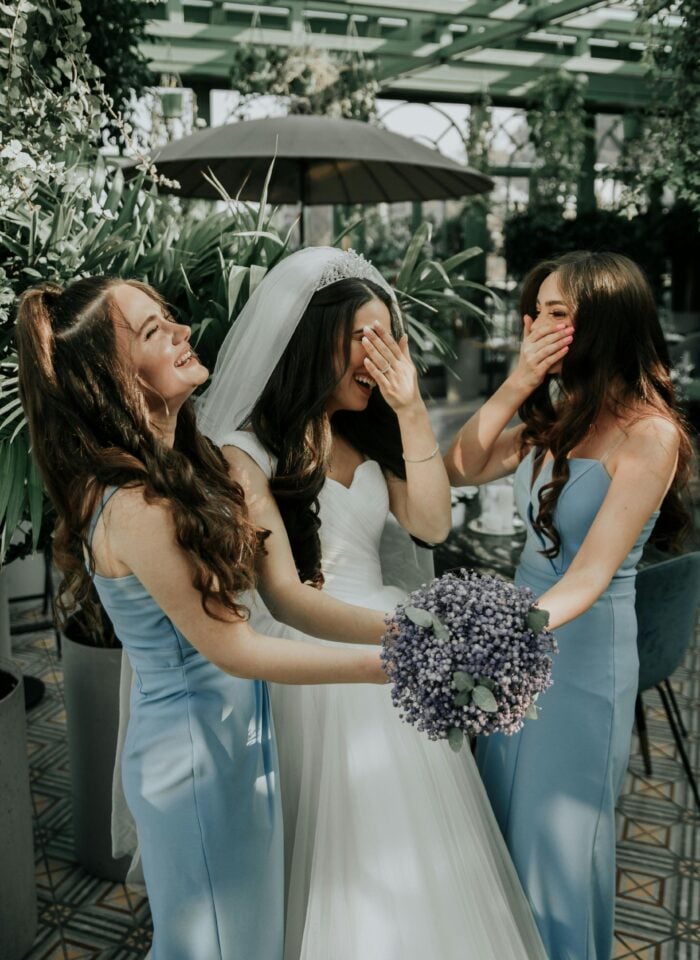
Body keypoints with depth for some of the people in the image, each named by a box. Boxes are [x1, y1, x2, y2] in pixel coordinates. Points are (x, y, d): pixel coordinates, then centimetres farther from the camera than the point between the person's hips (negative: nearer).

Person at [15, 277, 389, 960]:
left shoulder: (179, 463, -1)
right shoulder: (135, 508, -28)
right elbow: (231, 648, -22)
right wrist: (378, 665, -20)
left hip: (233, 732, 8)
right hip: (198, 753, -8)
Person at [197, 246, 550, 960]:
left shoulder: (364, 437, 7)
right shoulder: (245, 452, -14)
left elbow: (431, 524, -2)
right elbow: (284, 596, -22)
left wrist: (410, 412, -9)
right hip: (315, 672, -6)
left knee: (424, 851, 17)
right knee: (346, 866, 8)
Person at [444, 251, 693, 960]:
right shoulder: (558, 415, 2)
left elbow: (589, 576, -26)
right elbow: (460, 469, -1)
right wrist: (514, 386, -13)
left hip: (584, 643, -7)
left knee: (558, 824, 12)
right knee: (506, 802, 23)